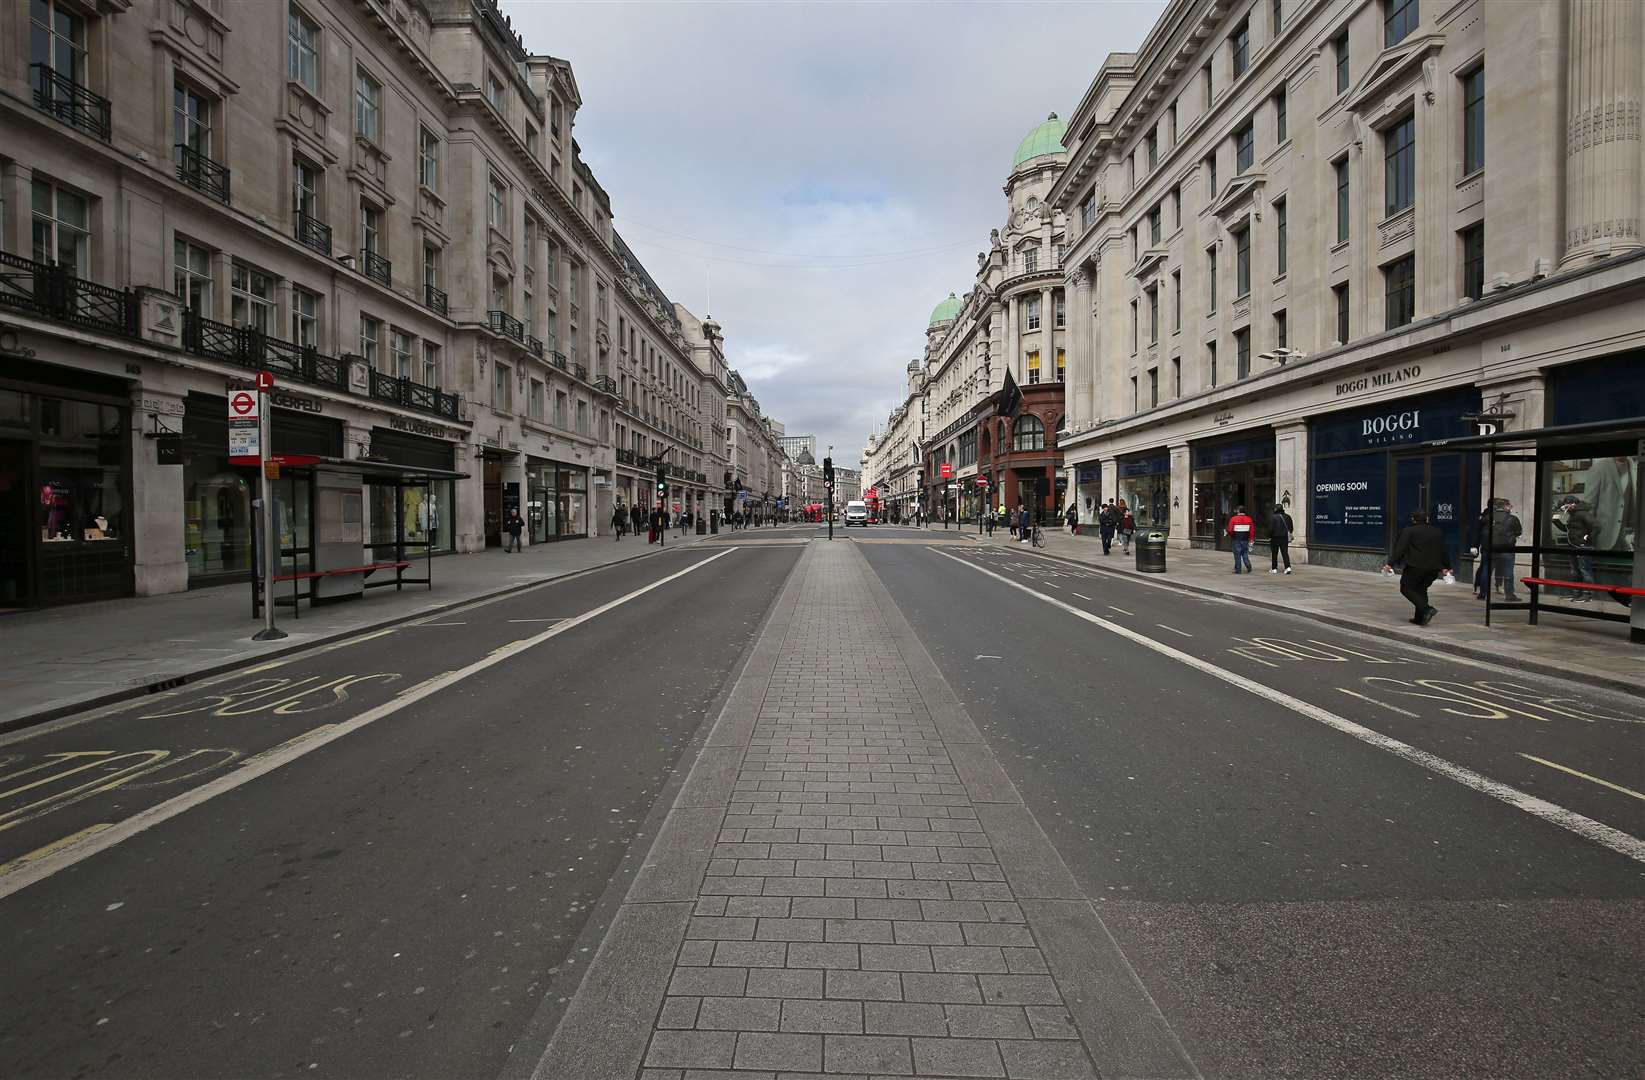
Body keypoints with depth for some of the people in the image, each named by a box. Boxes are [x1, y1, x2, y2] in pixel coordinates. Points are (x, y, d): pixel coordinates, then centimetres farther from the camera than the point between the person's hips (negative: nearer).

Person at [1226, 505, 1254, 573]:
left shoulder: (1233, 519, -9)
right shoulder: (1249, 519, 2)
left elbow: (1230, 530, -10)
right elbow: (1252, 530, 2)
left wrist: (1232, 535, 10)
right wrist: (1251, 539, 8)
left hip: (1237, 540, -3)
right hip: (1245, 539, 3)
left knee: (1237, 555, 2)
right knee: (1245, 554, 15)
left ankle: (1238, 569, 4)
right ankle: (1248, 566, -3)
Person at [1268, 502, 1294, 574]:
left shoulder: (1272, 517, -13)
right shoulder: (1287, 516, 4)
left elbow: (1270, 528, -15)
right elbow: (1290, 528, 11)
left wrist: (1269, 537, -5)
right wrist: (1289, 535, 21)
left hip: (1275, 538, -4)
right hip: (1284, 538, 4)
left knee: (1274, 554, 6)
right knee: (1285, 553, 5)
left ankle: (1274, 569, 11)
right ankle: (1288, 567, -9)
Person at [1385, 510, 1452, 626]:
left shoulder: (1408, 531, -3)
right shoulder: (1437, 532, 15)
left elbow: (1400, 549, -11)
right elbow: (1443, 551, 20)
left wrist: (1390, 564, -12)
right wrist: (1446, 567, 31)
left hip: (1416, 566, -6)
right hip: (1433, 568, 6)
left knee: (1406, 588, 3)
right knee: (1421, 589, 16)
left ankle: (1426, 609, -15)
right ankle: (1420, 618, 12)